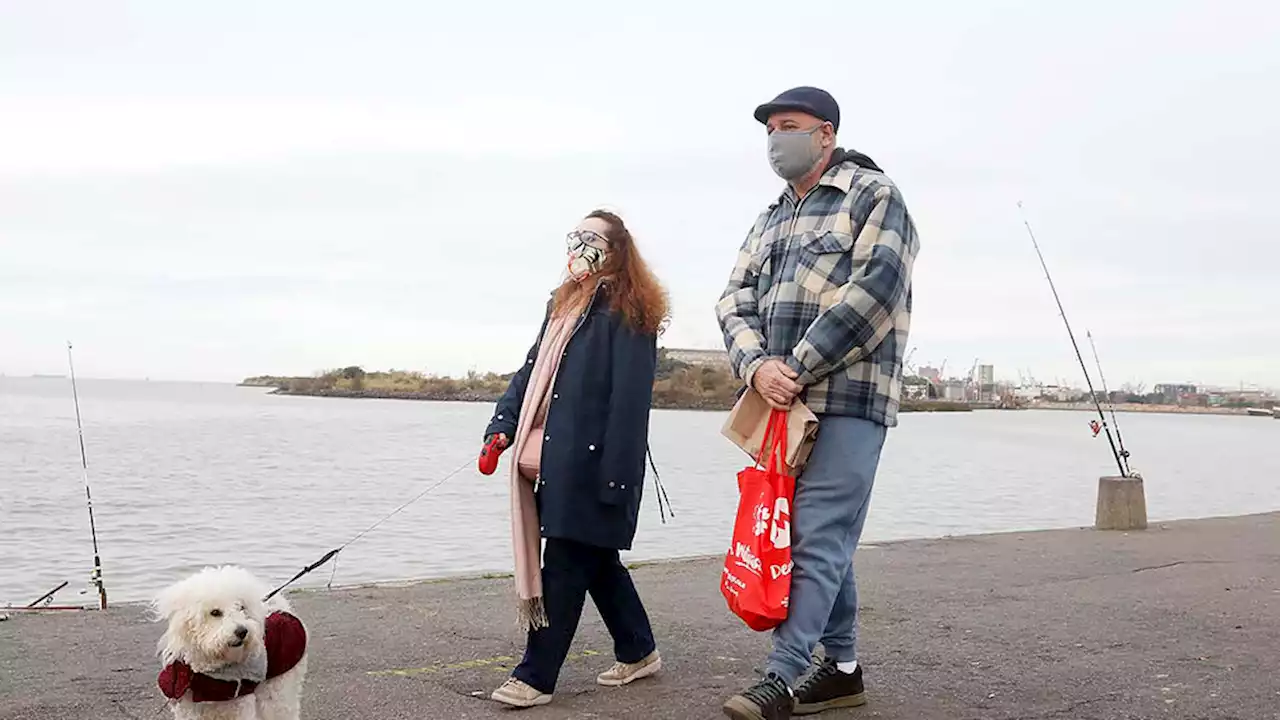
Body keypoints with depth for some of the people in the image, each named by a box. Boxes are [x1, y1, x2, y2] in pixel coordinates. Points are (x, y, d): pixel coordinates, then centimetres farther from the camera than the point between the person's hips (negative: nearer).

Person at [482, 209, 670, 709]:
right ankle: (637, 652, 32)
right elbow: (532, 370, 19)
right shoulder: (564, 304, 18)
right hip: (558, 460, 9)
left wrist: (614, 473, -20)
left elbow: (630, 399, -15)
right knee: (595, 559, 16)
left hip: (594, 463, -9)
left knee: (567, 565, -3)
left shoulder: (628, 312, -8)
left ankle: (536, 677, 4)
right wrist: (503, 425, 6)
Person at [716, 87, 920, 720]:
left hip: (847, 400, -7)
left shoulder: (872, 194, 0)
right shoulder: (769, 220, 22)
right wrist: (757, 365, -9)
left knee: (818, 540, -10)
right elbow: (736, 301, 12)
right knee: (825, 540, 12)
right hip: (783, 404, 7)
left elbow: (872, 292, -13)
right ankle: (842, 667, 21)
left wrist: (797, 370, -14)